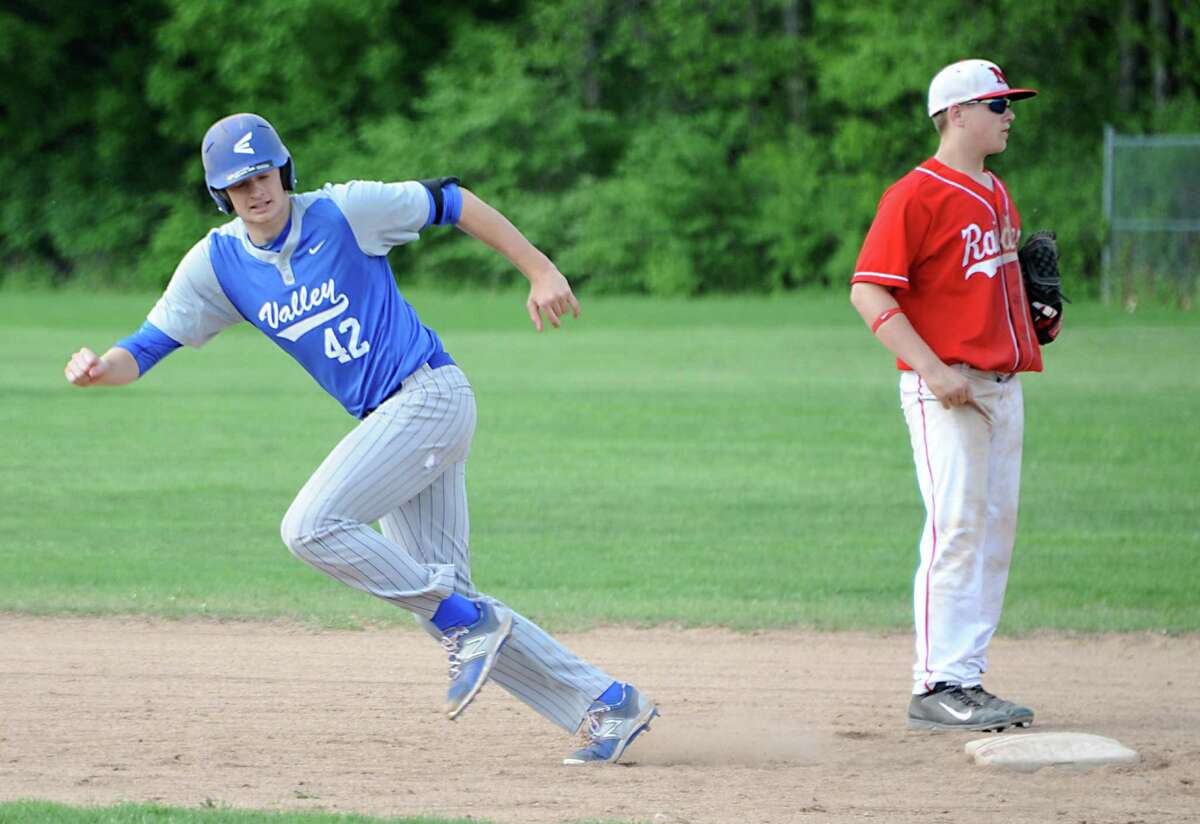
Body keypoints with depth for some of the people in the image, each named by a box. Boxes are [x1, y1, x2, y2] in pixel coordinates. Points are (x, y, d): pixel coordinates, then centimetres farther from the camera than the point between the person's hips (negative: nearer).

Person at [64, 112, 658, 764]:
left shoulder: (344, 212, -9)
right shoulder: (217, 263, 5)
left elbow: (451, 203, -1)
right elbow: (146, 348, 2)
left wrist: (543, 273, -3)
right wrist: (100, 368, -21)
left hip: (431, 393, -7)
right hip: (384, 420, 7)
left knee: (310, 526, -21)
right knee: (442, 603, 4)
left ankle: (468, 622, -9)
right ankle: (607, 704, 9)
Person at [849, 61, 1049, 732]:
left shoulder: (998, 195, 17)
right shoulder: (917, 195, -10)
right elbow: (869, 292, -16)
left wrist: (1036, 315, 9)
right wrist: (934, 370, -23)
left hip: (1002, 387, 9)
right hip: (945, 391, -9)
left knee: (997, 531, 7)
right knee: (957, 528, -13)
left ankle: (968, 678, 12)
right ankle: (938, 687, -12)